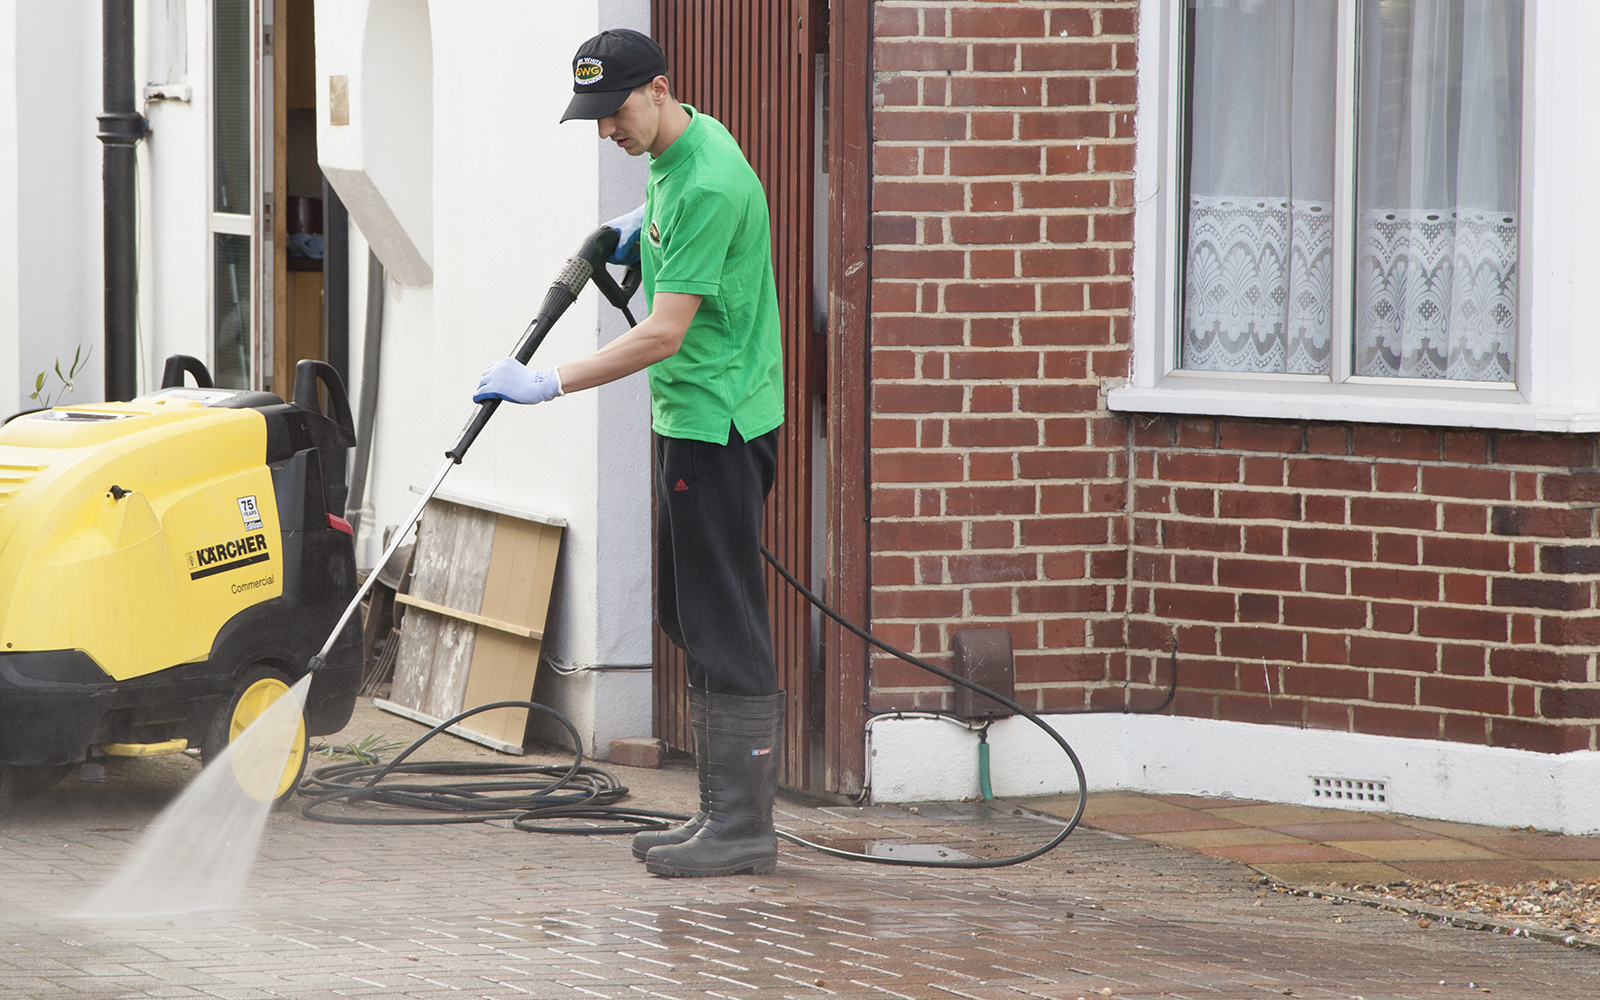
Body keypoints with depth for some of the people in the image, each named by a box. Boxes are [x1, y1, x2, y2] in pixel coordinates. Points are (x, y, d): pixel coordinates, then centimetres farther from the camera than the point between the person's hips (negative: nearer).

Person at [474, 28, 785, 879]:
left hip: (719, 421, -11)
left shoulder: (708, 186, -23)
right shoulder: (681, 147, 8)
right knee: (690, 615, 13)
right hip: (691, 417, 11)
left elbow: (663, 336, -24)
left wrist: (546, 386, -21)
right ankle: (722, 811, 17)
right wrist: (641, 222, 18)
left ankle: (744, 831, -7)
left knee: (723, 624, -9)